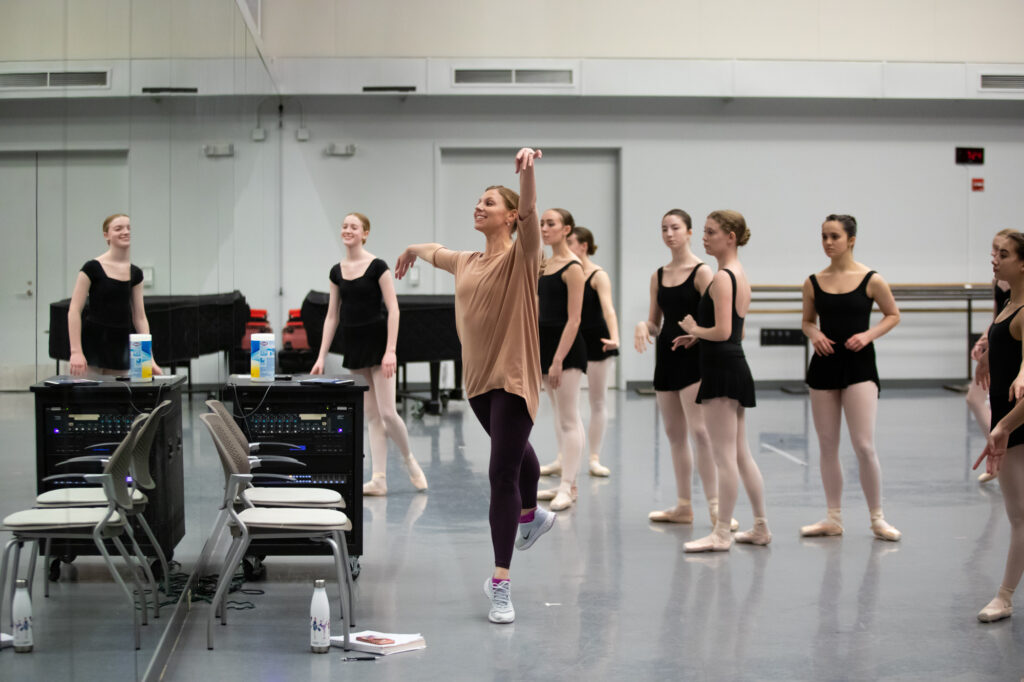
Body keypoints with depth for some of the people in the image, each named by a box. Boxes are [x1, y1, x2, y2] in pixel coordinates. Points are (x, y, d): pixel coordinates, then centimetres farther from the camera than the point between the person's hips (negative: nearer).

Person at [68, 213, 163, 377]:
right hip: (92, 344, -5)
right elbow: (74, 311, -10)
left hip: (120, 347, 5)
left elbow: (140, 317, 8)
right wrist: (76, 351, -18)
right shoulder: (92, 268, -8)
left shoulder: (135, 273, 7)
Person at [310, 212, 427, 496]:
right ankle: (379, 480, 4)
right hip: (352, 345, 5)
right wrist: (321, 356, 5)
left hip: (377, 342, -5)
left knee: (387, 412, -8)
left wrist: (390, 351, -20)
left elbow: (393, 309, -12)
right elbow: (332, 316, 10)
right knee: (371, 415, 5)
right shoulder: (337, 271, 7)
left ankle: (410, 461, 18)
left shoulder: (377, 266, -9)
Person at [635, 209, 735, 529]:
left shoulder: (701, 272, -7)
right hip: (665, 358, 7)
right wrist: (643, 326, -7)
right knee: (675, 435, 11)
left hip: (692, 357, -7)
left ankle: (715, 507, -12)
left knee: (700, 431, -13)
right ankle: (683, 506, 18)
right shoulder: (659, 276, 12)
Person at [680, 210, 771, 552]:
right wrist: (696, 335, 15)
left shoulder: (721, 278, -16)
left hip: (721, 370, -10)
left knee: (724, 456, -4)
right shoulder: (740, 275, 14)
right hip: (736, 367, 10)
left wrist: (694, 329, -6)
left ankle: (722, 533, 1)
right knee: (740, 454, 15)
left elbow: (722, 332, -23)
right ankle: (760, 527, 21)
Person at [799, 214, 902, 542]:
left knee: (864, 446, -7)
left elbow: (893, 315, 4)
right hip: (824, 365, 4)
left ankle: (877, 518, 7)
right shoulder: (813, 283, 3)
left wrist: (868, 334, -12)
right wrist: (814, 334, -7)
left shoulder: (871, 280, -6)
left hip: (859, 366, -4)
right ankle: (833, 518, 19)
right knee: (827, 446, 9)